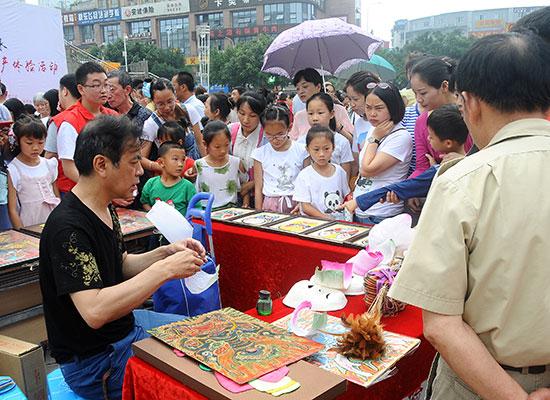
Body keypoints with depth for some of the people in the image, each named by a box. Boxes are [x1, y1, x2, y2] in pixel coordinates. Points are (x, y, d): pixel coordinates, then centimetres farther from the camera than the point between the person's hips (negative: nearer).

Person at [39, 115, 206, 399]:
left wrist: (166, 253, -5)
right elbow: (94, 311, -35)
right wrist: (165, 270, -32)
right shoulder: (68, 228, -27)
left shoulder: (105, 209, 3)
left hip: (125, 325, 9)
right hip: (94, 362, -9)